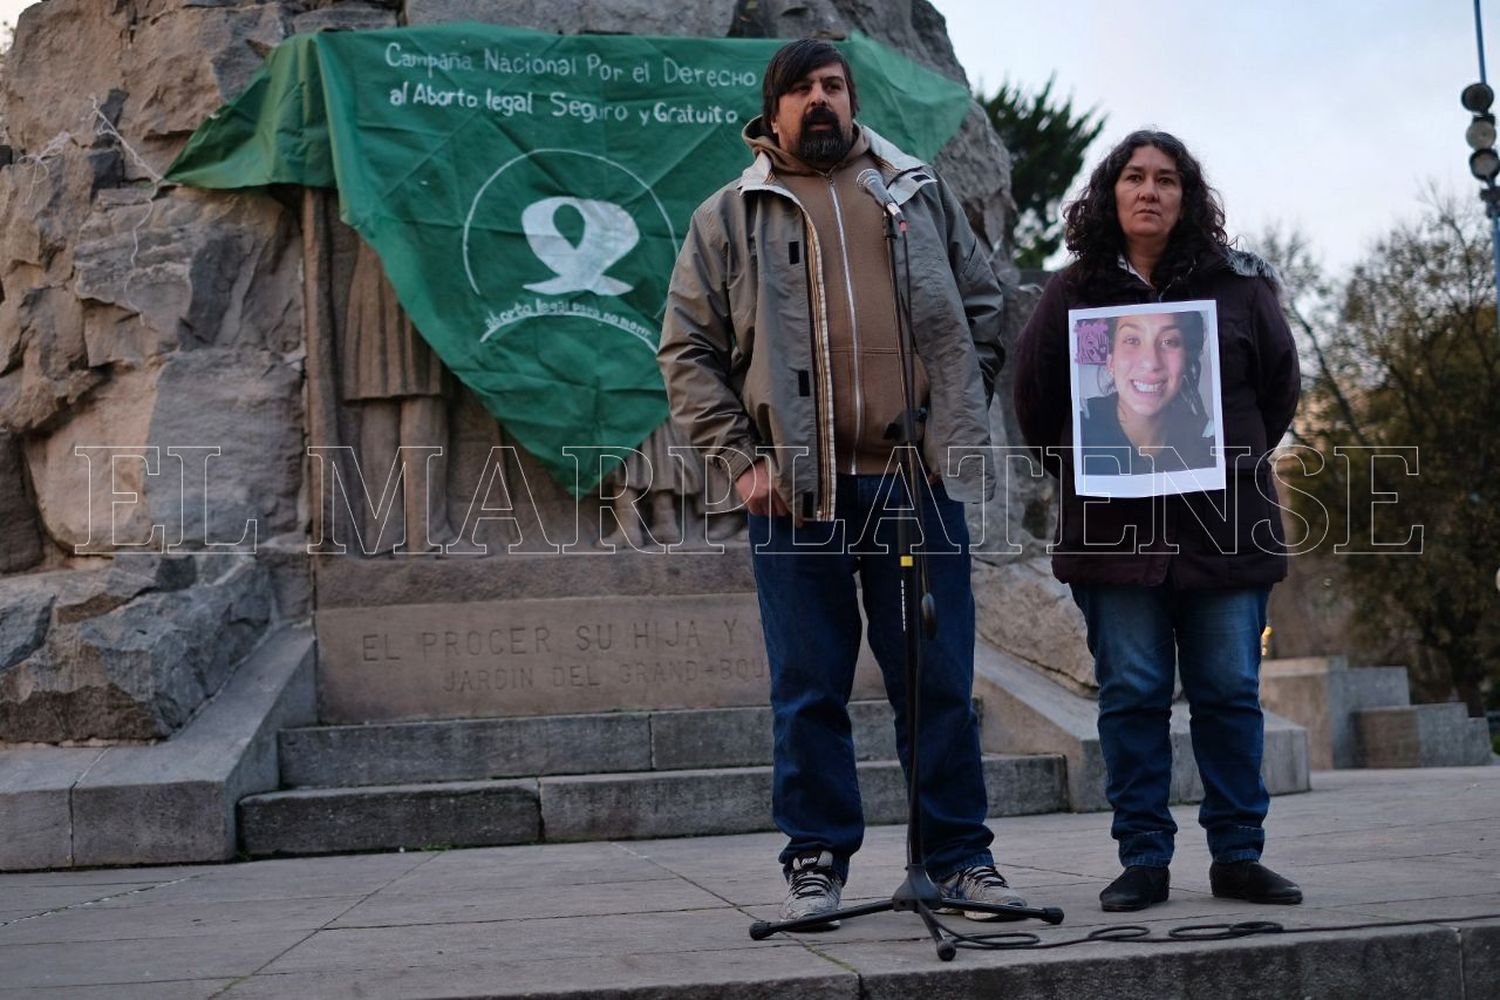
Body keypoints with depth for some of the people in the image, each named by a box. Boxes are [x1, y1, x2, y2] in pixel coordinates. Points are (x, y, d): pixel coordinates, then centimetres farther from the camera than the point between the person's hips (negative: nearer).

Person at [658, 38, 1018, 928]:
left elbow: (984, 310, 17)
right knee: (810, 687, 3)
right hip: (798, 486, -1)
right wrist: (742, 458, -4)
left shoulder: (922, 194, 15)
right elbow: (688, 348, 6)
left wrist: (959, 419, 6)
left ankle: (960, 853, 13)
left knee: (939, 679, 4)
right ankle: (817, 859, 12)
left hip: (919, 479, 1)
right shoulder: (730, 217, 10)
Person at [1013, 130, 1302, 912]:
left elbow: (1280, 385, 13)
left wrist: (1234, 464, 7)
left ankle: (1238, 854, 12)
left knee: (1230, 693, 4)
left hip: (1224, 525, 1)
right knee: (1132, 696, 1)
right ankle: (1143, 860, 7)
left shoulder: (1239, 286, 7)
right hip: (1116, 529, -1)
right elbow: (1034, 399, 10)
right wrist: (1081, 473, 5)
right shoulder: (1073, 292, 6)